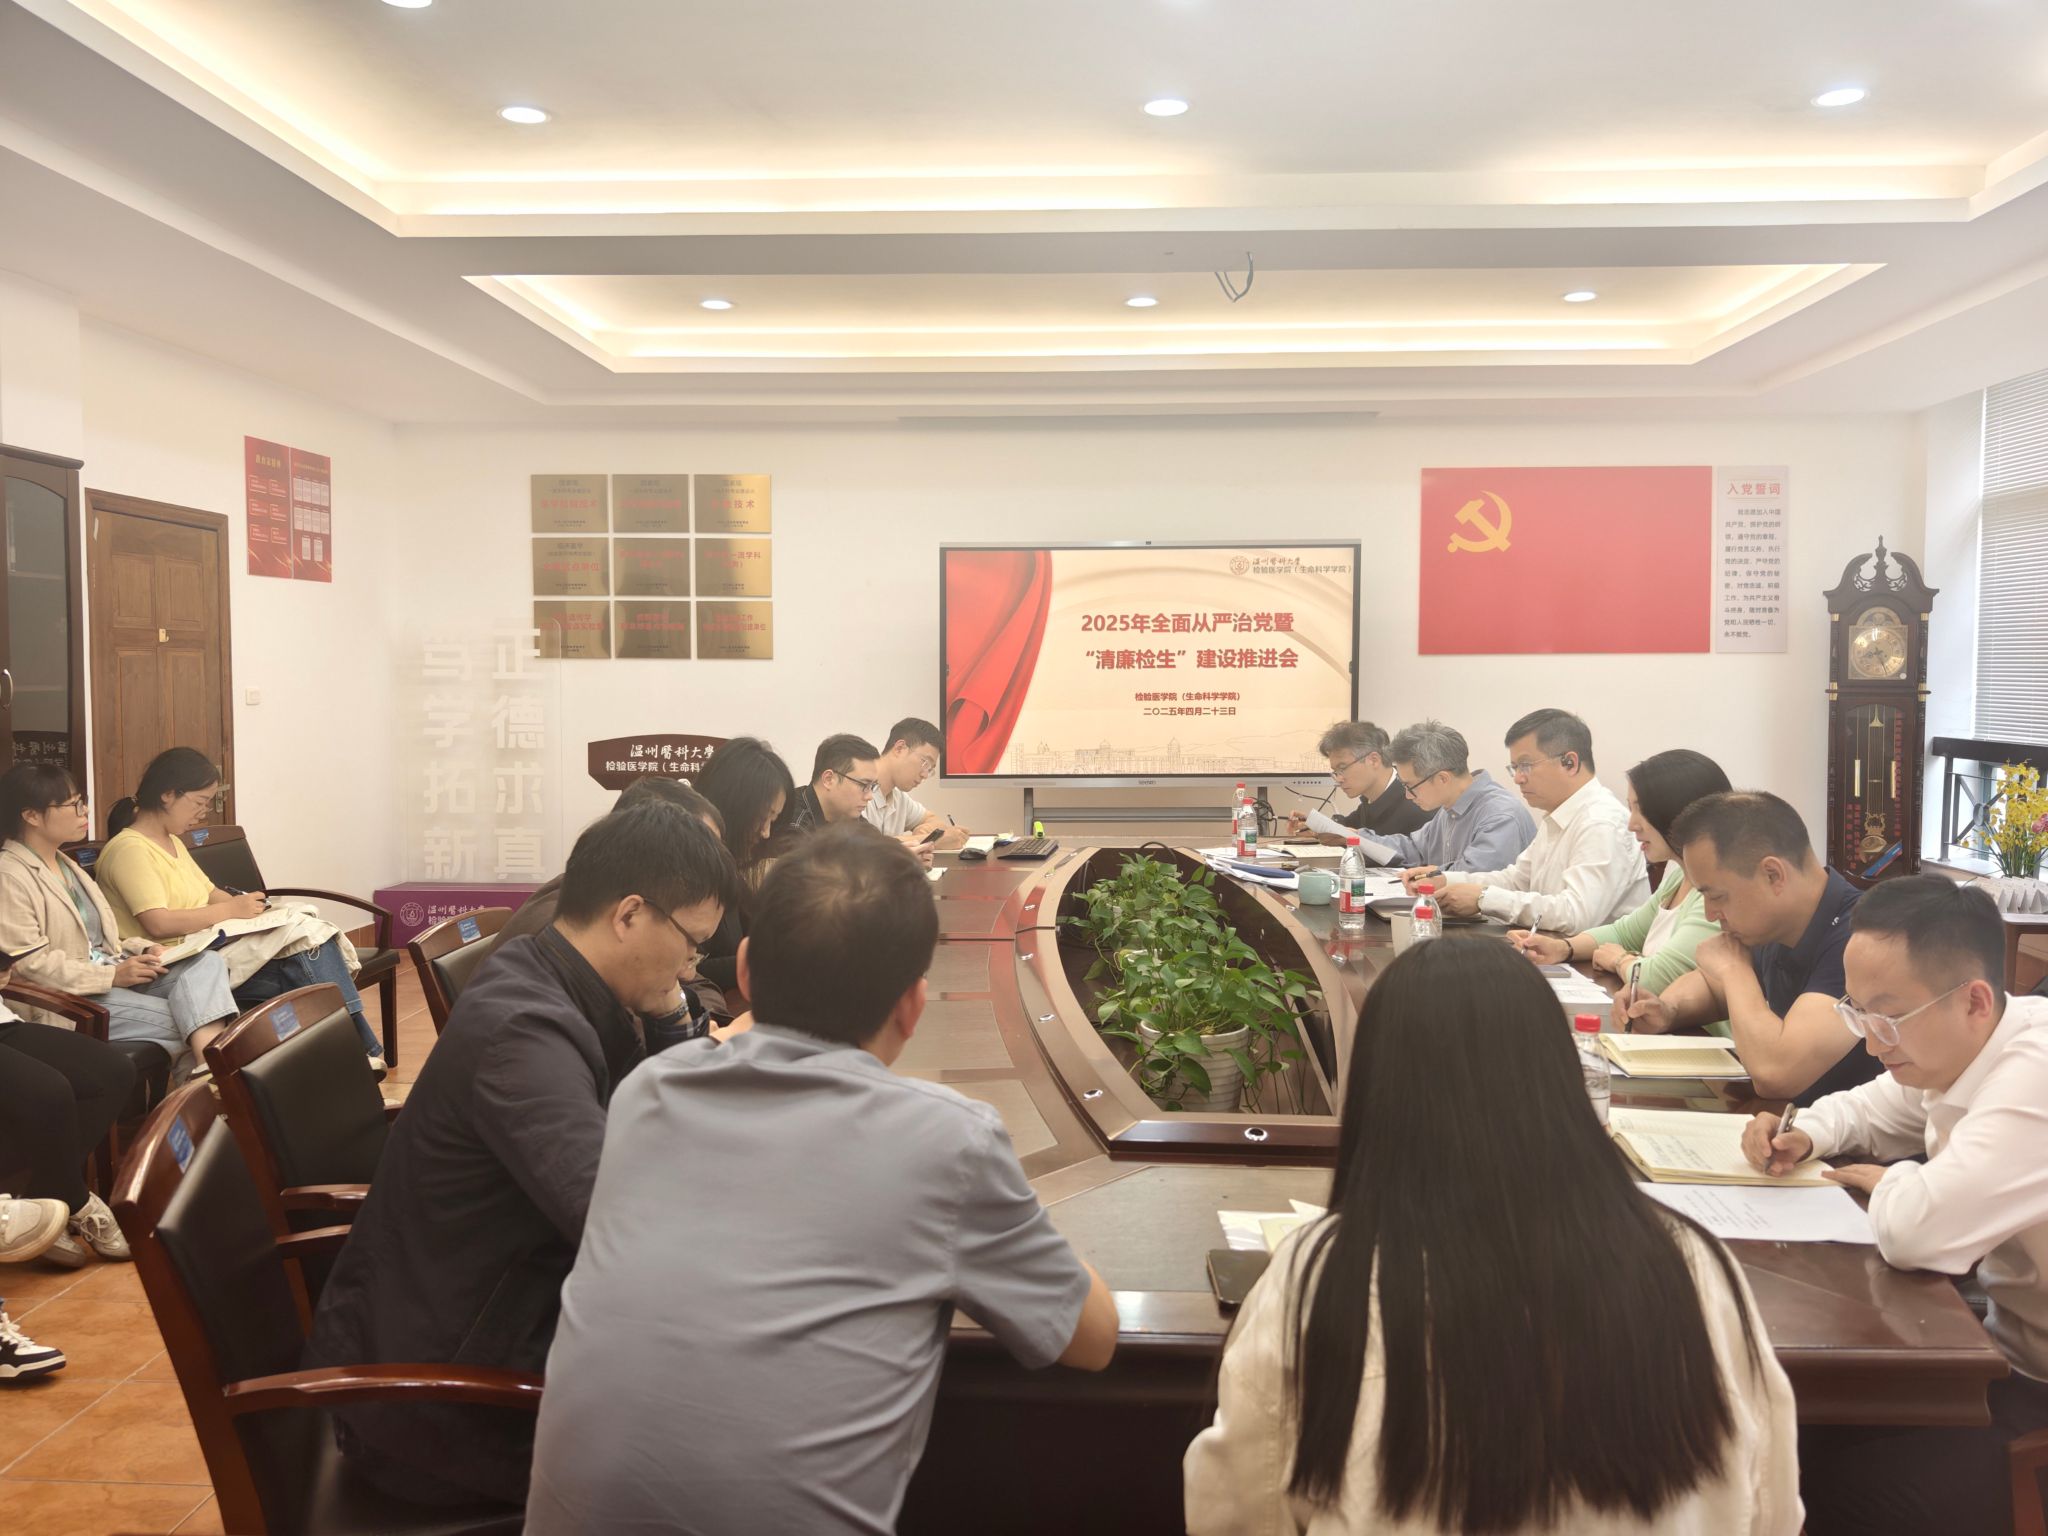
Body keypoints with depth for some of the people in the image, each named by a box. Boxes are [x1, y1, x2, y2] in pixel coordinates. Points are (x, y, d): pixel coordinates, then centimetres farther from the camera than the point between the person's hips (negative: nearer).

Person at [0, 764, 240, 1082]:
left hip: (115, 974, 8)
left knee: (208, 961, -19)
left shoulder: (65, 865, 21)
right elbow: (30, 963, -17)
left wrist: (142, 950, -1)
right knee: (177, 1019, -27)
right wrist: (112, 976, -20)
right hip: (69, 997, -8)